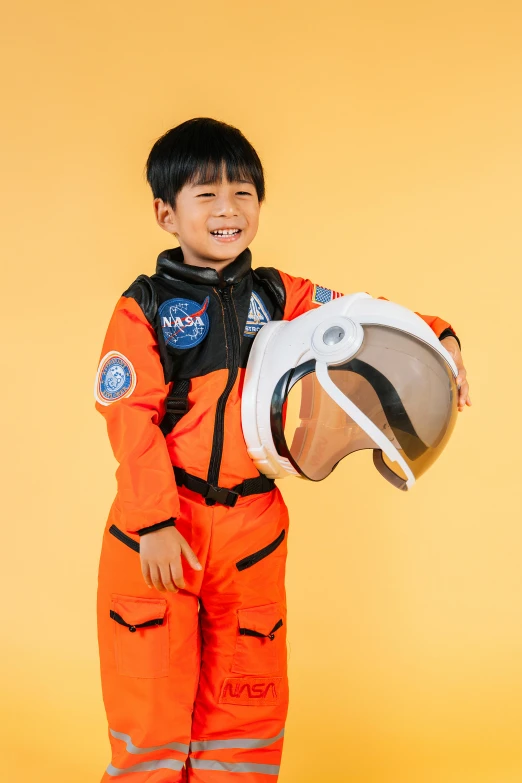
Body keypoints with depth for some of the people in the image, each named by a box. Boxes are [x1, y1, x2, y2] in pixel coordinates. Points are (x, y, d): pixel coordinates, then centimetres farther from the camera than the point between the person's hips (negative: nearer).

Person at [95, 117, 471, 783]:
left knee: (247, 701, 11)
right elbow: (129, 418, -10)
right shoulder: (143, 309, -4)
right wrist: (156, 523, -18)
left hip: (252, 523, 4)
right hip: (158, 526, -3)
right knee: (150, 704, 3)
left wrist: (437, 339, -8)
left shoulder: (279, 297, 6)